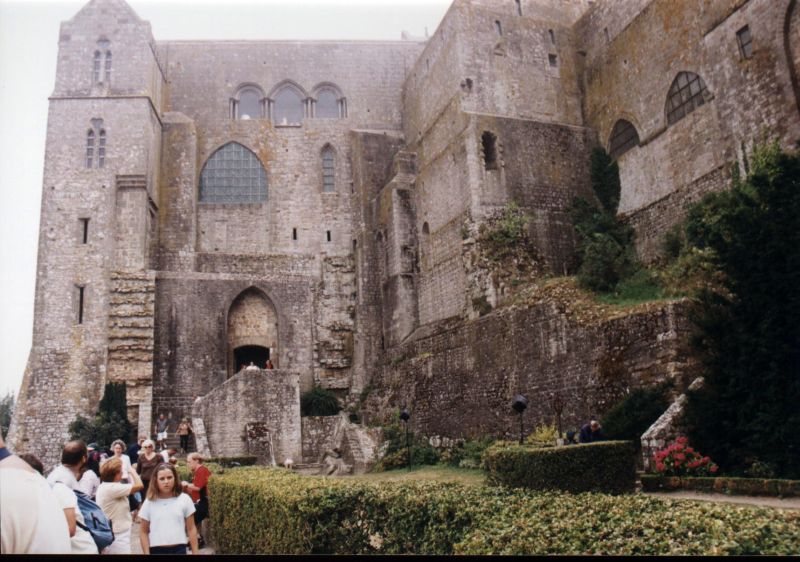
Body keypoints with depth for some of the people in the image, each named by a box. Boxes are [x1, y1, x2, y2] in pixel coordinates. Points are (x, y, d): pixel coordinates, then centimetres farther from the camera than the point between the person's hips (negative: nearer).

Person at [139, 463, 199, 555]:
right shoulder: (149, 502, 0)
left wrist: (195, 552, 2)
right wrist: (146, 553, -1)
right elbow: (143, 532, 6)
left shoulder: (184, 499, -1)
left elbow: (191, 529, 4)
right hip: (156, 550, 1)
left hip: (179, 550, -1)